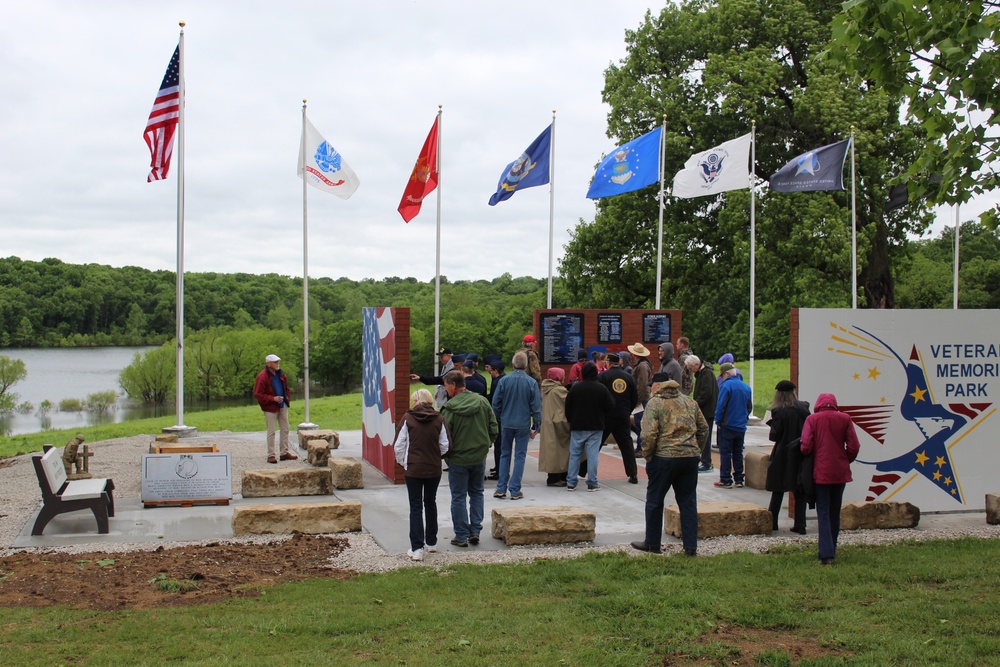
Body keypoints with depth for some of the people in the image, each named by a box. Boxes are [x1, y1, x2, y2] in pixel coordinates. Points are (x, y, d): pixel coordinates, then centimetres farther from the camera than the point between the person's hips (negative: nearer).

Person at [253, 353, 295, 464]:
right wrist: (273, 399, -21)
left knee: (285, 430, 11)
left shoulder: (280, 374, 7)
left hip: (282, 406, 7)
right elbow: (257, 394, -17)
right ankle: (271, 455, 5)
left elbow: (286, 388, 21)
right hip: (270, 408, -7)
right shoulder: (262, 376, -16)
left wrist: (286, 399, 5)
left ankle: (285, 453, 20)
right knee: (271, 432, -2)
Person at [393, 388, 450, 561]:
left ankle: (417, 548, -2)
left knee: (415, 507, 3)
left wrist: (402, 462, 12)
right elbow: (445, 446, 0)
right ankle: (432, 542, 30)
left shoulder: (408, 418, -8)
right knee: (430, 503, 20)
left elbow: (399, 446, -6)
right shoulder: (439, 419, -4)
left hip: (413, 469, -2)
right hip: (434, 469, 2)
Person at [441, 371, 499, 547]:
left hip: (458, 459, -4)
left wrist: (445, 454, 3)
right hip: (480, 457, 4)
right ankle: (475, 531, 17)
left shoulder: (449, 408, -17)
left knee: (458, 497, 7)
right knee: (477, 493, 18)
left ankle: (461, 536, 11)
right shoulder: (482, 402, -3)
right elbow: (494, 428, 2)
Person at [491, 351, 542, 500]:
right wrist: (535, 427, 3)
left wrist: (499, 420, 14)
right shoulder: (531, 382, -6)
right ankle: (515, 490, 5)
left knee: (505, 455, 13)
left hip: (507, 423, 1)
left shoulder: (504, 380, -5)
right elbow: (536, 407, -5)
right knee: (520, 456, 5)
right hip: (523, 424, -1)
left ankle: (501, 488, 11)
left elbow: (496, 403, -1)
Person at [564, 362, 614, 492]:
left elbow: (568, 407, 1)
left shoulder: (575, 388, -4)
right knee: (592, 454, 1)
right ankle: (592, 483, 1)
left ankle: (571, 483, 7)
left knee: (574, 454, 7)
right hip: (595, 427, -1)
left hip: (577, 427, 1)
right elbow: (610, 407, -1)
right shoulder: (602, 388, -6)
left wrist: (571, 421, 16)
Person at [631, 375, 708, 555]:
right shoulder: (689, 402, 12)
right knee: (688, 502, 11)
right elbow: (704, 429, 14)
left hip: (664, 458, -5)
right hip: (690, 458, 5)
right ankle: (691, 546, 11)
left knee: (654, 501, 9)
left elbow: (649, 434, -15)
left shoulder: (655, 403, -6)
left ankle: (652, 543, 17)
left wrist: (647, 456, -3)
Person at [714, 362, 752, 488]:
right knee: (738, 453, 13)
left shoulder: (726, 386, -15)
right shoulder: (746, 387, 6)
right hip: (741, 427, 6)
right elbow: (749, 407, 13)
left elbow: (720, 406, -17)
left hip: (728, 426, -6)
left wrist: (718, 421, -7)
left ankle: (726, 480, 0)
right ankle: (739, 480, 15)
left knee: (725, 453, 0)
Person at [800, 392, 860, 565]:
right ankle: (832, 549, 26)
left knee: (823, 513, 0)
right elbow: (854, 447, -4)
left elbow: (806, 447, -12)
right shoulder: (844, 419, 0)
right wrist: (846, 461, 14)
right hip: (841, 472, 3)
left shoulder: (812, 419, -6)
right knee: (835, 512, 17)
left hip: (821, 472, -3)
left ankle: (826, 554, -11)